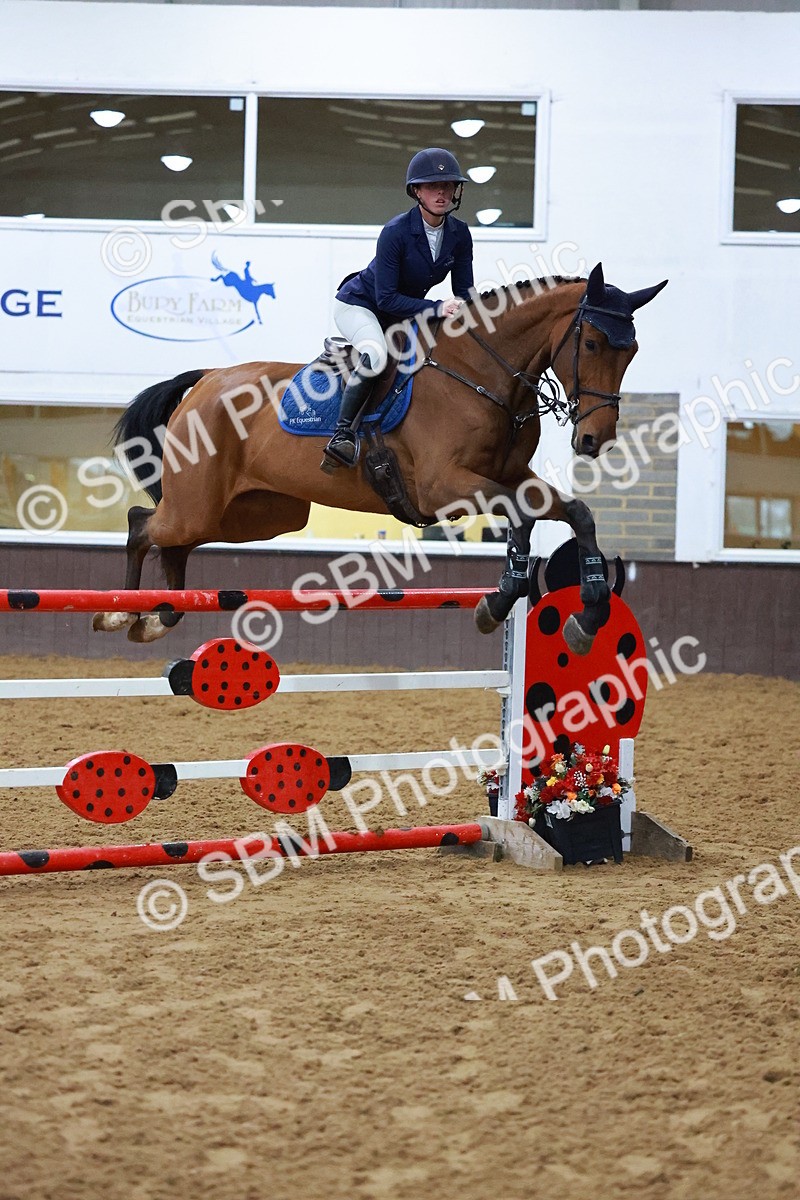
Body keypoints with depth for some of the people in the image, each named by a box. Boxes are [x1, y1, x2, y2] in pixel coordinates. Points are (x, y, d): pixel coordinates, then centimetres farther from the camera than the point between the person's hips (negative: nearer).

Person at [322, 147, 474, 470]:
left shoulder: (460, 234, -9)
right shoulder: (396, 232, -27)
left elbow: (464, 293, -2)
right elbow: (386, 299, -28)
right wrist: (437, 308, -36)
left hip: (404, 312, 8)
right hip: (358, 305, -8)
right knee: (376, 355, -36)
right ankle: (343, 434, -31)